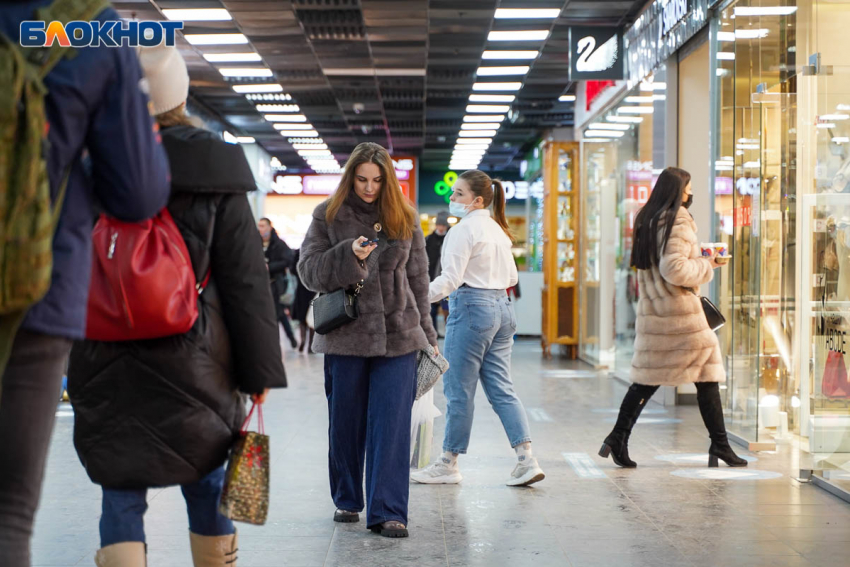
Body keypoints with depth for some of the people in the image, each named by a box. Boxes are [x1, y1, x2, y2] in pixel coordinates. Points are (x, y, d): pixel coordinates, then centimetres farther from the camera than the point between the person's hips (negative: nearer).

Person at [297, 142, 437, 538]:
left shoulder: (405, 218, 7)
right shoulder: (329, 215, 3)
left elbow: (418, 278, 11)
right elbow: (308, 270, -2)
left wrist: (425, 334, 10)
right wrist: (349, 255, -19)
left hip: (397, 335, 0)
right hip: (345, 335, 0)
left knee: (391, 424, -5)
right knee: (346, 422, 10)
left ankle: (388, 513, -3)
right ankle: (347, 500, 29)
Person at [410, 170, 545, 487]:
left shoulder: (463, 230, -10)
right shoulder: (498, 230, 15)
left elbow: (450, 279, -19)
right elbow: (511, 277, 20)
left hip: (472, 309, -9)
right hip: (502, 309, 9)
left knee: (459, 389, 1)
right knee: (501, 388, 8)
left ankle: (448, 464, 10)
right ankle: (527, 460, 0)